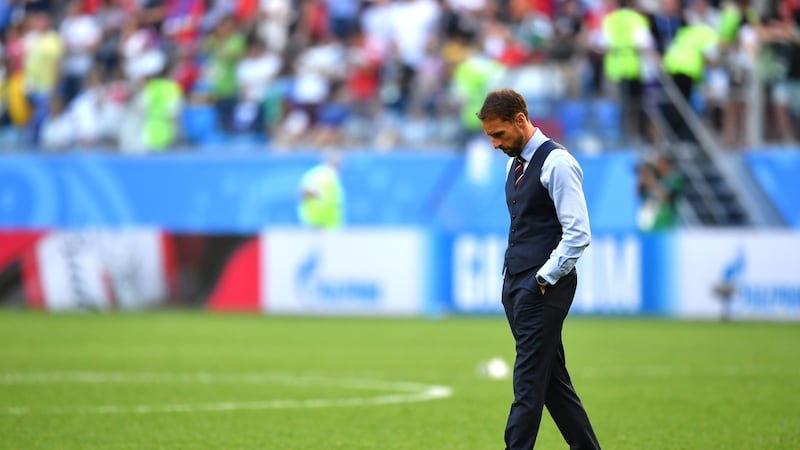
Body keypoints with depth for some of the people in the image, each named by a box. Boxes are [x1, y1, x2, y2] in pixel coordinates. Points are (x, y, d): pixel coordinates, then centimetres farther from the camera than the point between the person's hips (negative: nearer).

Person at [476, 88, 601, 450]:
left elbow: (578, 234, -18)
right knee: (552, 379, 12)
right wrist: (512, 279, 14)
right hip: (515, 284, 9)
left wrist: (543, 279, -16)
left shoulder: (556, 163, -13)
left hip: (543, 288, -9)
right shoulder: (515, 163, 15)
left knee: (529, 381, -10)